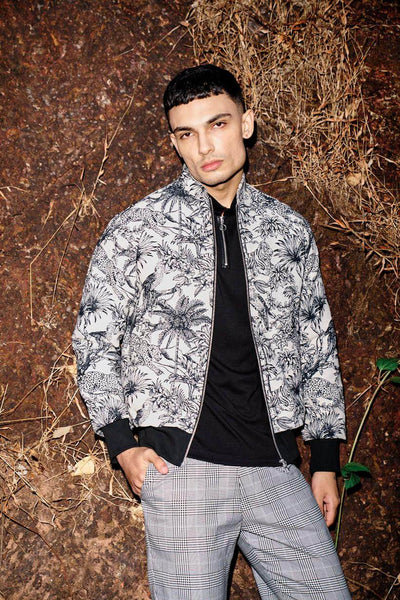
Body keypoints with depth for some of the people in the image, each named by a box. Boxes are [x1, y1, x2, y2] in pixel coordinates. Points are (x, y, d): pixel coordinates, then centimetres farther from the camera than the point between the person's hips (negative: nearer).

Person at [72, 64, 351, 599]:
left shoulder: (290, 231, 10)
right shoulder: (138, 229, 1)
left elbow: (318, 347, 15)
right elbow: (94, 339, 5)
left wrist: (325, 458, 13)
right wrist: (122, 442, -4)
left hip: (276, 468, 3)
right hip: (182, 468, -3)